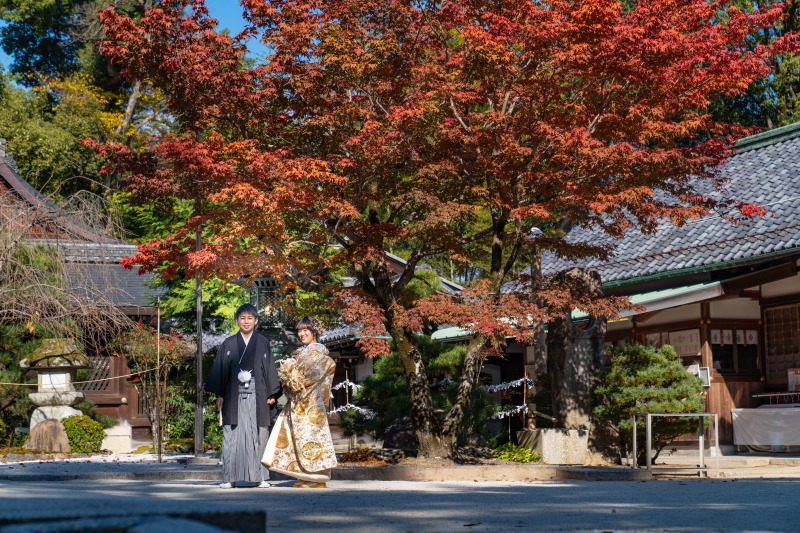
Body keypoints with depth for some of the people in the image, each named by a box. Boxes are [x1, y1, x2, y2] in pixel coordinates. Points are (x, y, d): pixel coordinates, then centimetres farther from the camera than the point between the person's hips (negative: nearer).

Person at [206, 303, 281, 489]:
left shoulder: (263, 343, 9)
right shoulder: (228, 344, 8)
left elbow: (270, 369, 8)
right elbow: (220, 369, 7)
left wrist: (272, 394, 1)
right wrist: (219, 395, 1)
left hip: (257, 396, 0)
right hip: (234, 396, 0)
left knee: (258, 435, -1)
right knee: (232, 435, -2)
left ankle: (259, 476, 3)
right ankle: (230, 477, 1)